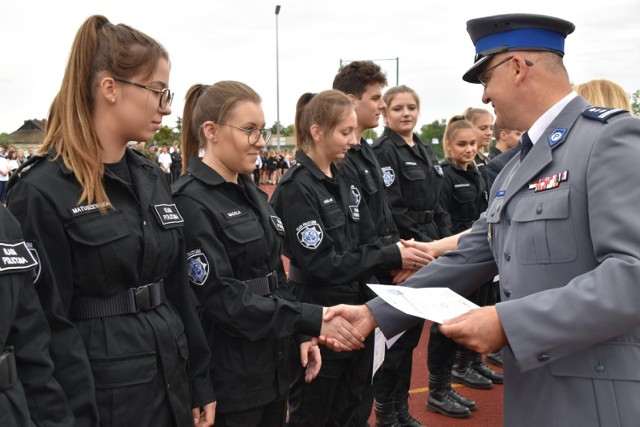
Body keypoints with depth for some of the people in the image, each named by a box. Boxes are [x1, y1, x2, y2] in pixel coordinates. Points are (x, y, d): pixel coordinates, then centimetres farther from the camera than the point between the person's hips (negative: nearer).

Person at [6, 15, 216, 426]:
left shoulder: (154, 180, 7)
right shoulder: (42, 192, -15)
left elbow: (179, 291, 9)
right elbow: (49, 325, -15)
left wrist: (201, 385, 9)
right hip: (103, 394, -7)